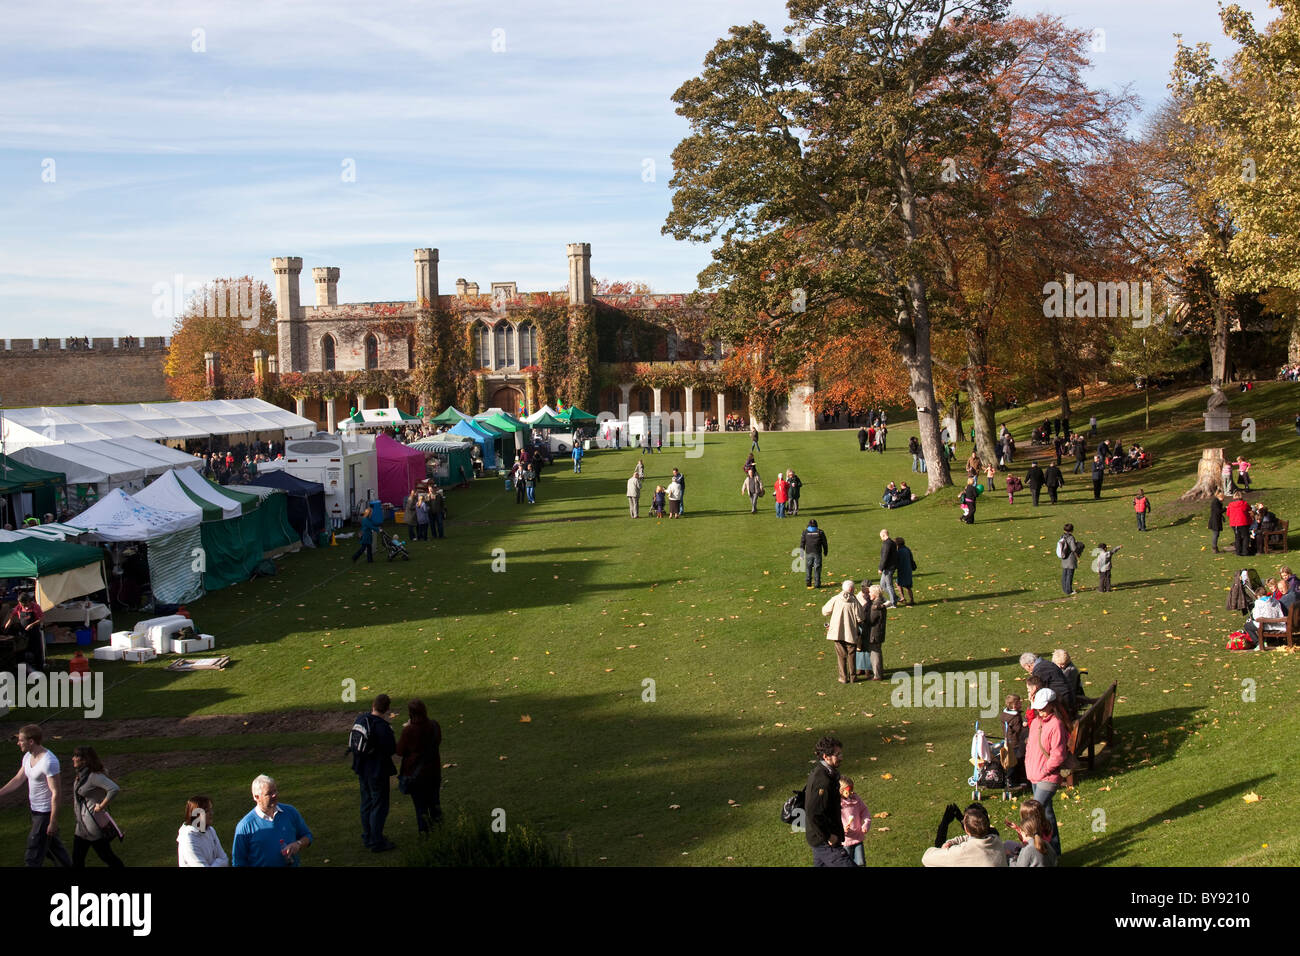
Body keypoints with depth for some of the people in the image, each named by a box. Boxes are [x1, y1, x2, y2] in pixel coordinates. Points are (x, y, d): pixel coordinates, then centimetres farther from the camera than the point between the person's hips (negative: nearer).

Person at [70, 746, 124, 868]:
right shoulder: (81, 775, 7)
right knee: (77, 859, 12)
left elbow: (115, 789, -34)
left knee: (106, 856, 4)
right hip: (82, 826, 9)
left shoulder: (95, 776, -22)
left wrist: (101, 806, -26)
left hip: (95, 825, -9)